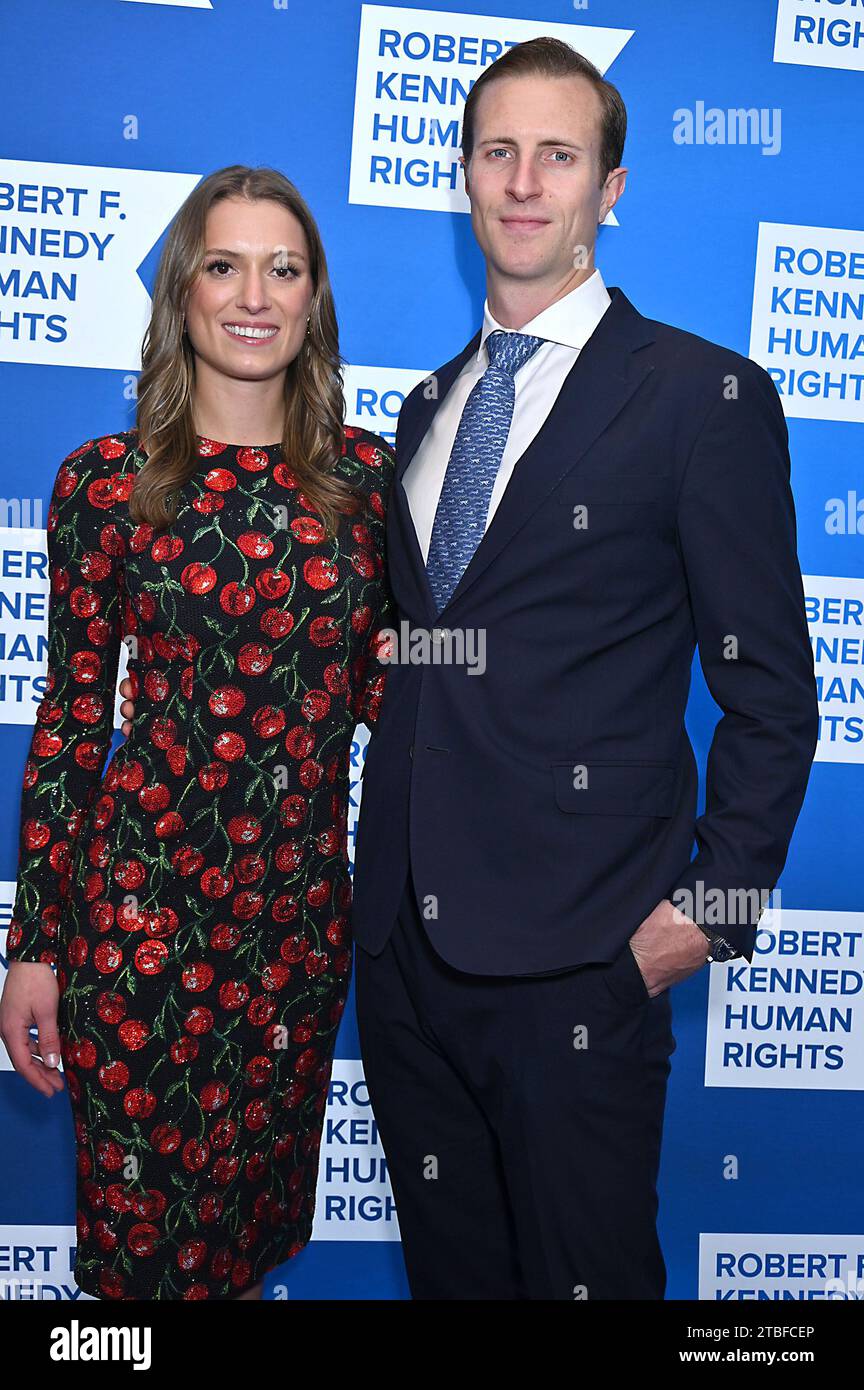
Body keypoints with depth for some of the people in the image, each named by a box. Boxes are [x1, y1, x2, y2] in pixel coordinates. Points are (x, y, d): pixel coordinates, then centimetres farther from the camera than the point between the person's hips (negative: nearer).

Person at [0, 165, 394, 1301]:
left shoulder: (367, 472, 2)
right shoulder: (106, 480, -3)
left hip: (304, 894, 2)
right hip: (140, 893, -2)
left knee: (263, 1184, 16)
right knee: (139, 1198, 7)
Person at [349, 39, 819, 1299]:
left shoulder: (707, 397, -5)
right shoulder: (429, 406, 15)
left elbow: (769, 692, -5)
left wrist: (715, 905, -11)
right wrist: (382, 877, 6)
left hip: (576, 959, -6)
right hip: (406, 943, 6)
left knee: (583, 1270, 6)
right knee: (450, 1268, 18)